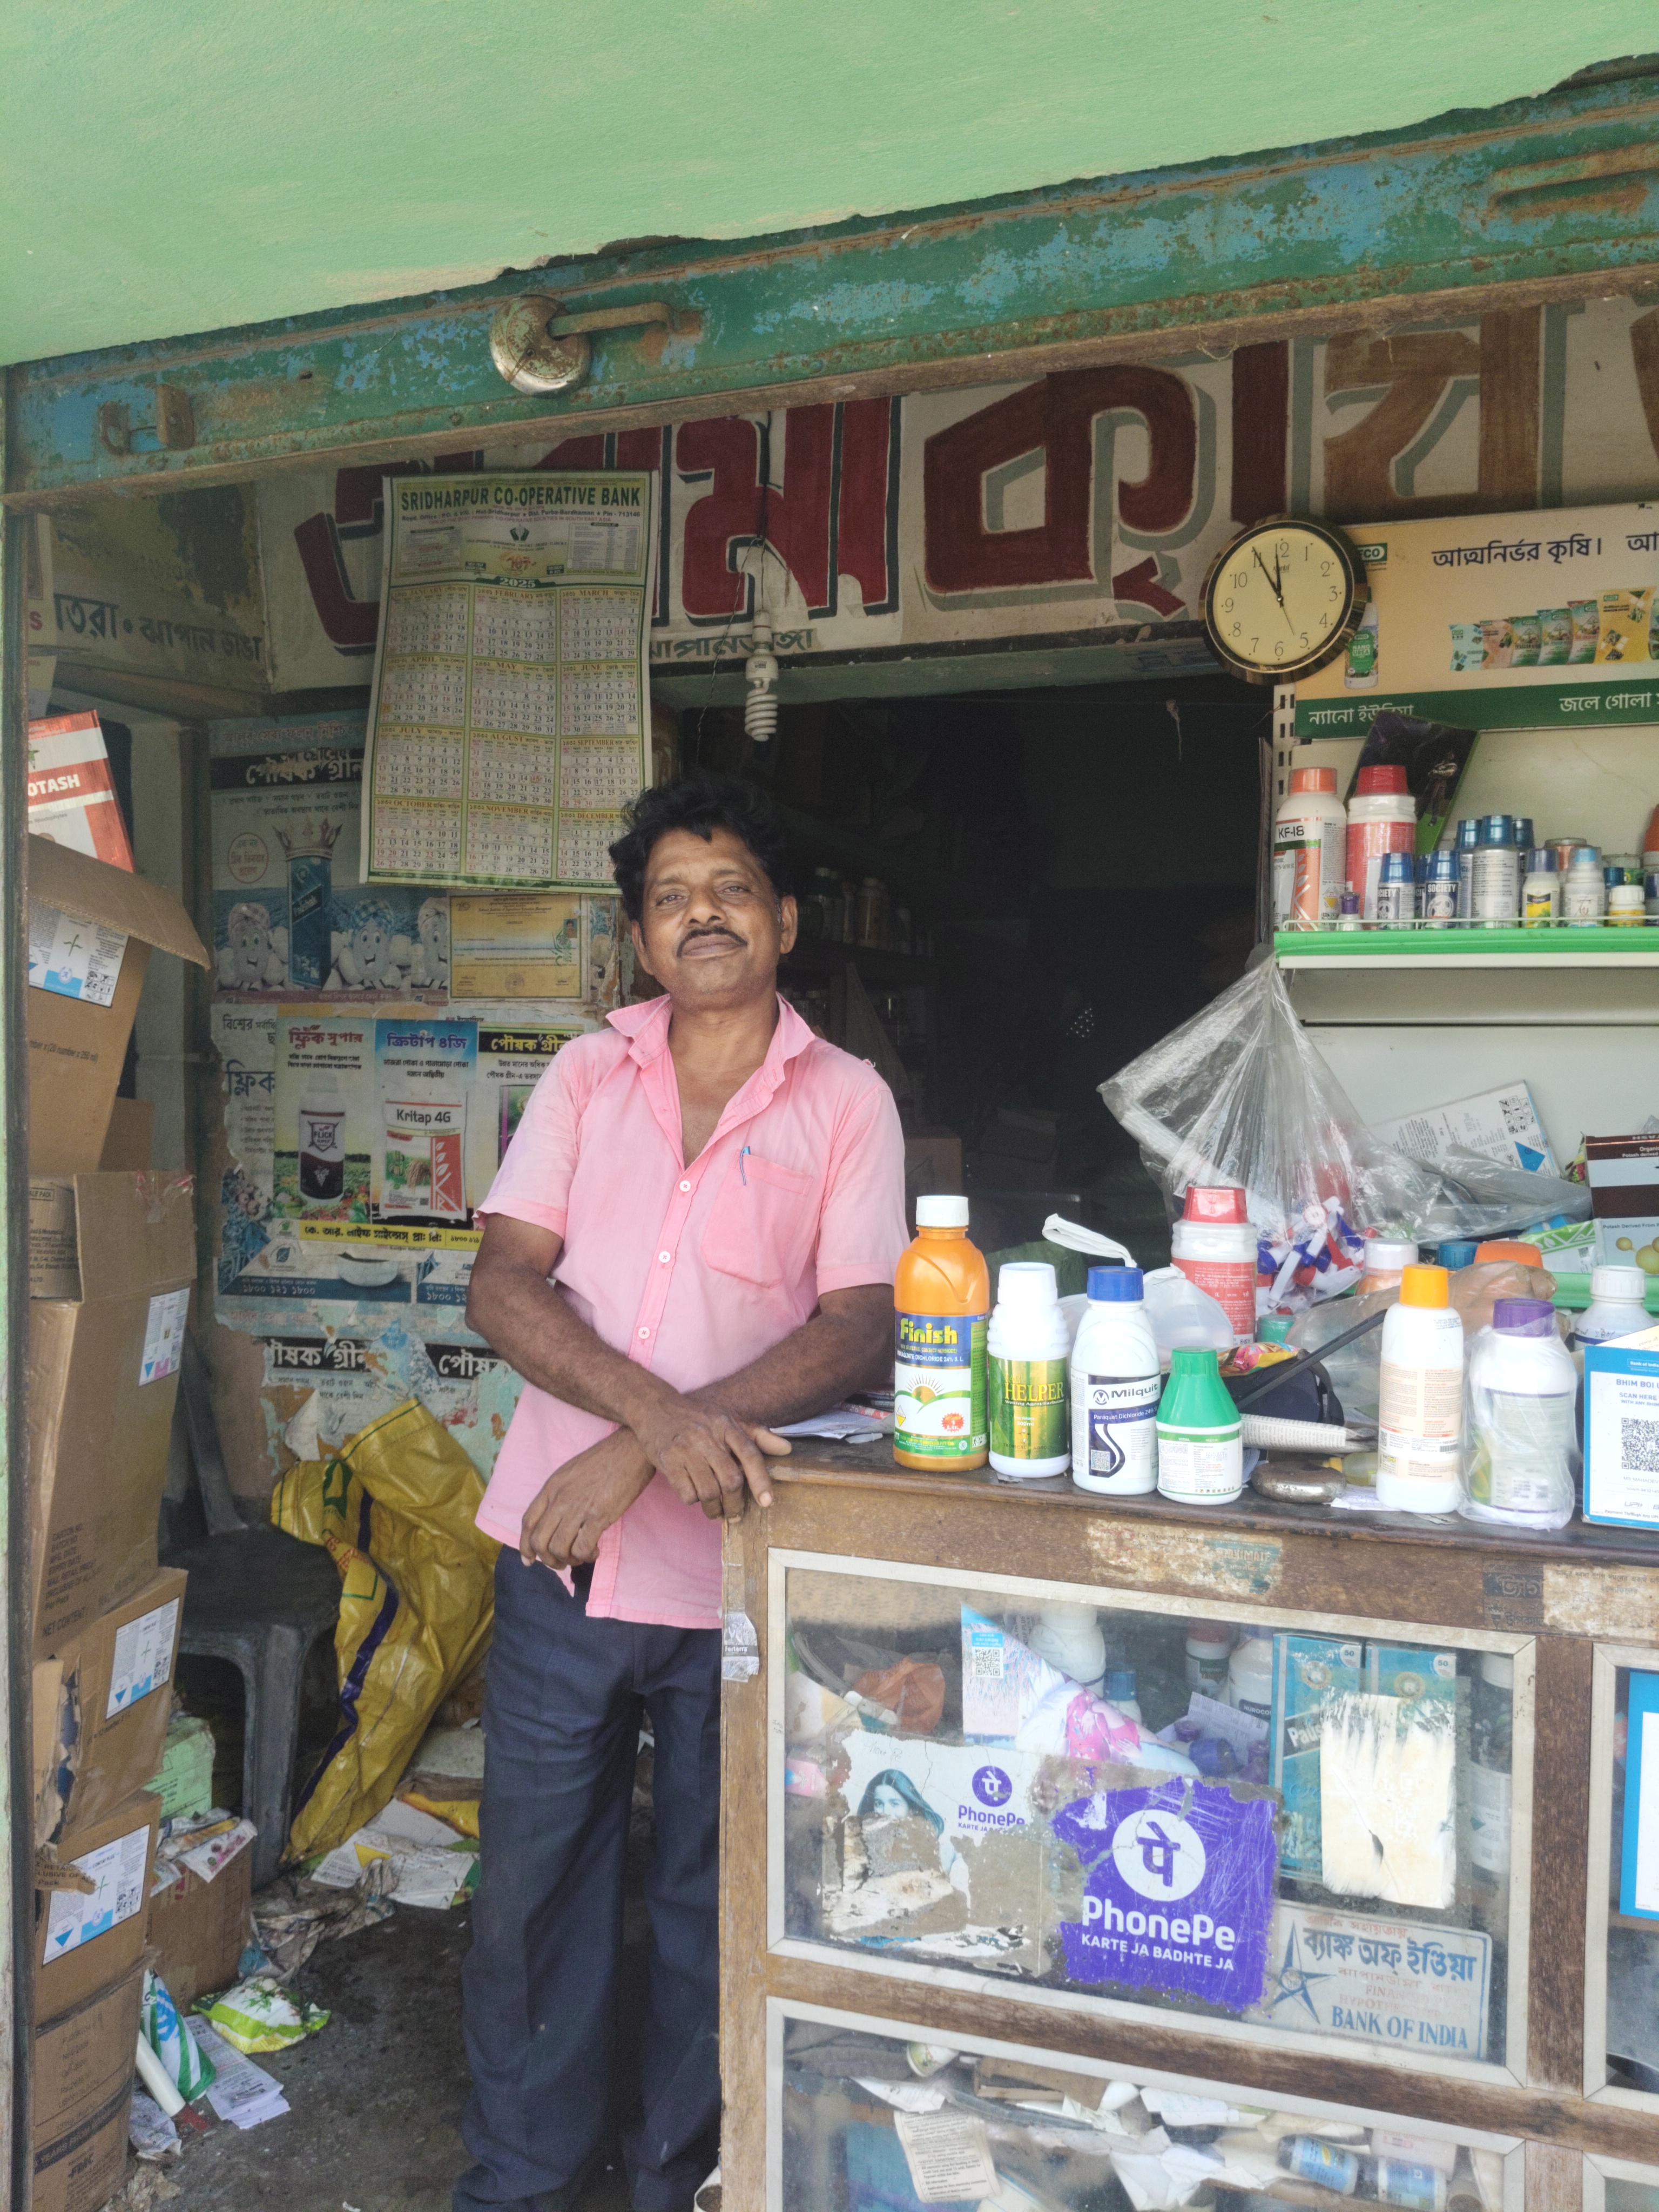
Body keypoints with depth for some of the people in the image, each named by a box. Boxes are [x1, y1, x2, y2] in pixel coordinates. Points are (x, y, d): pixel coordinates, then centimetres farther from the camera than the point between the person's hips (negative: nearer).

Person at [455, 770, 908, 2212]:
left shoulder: (847, 1104, -3)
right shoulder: (588, 1075, 3)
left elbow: (862, 1335, -13)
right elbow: (503, 1286, -5)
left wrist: (638, 1452, -21)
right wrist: (664, 1411, -22)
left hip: (732, 1567, -2)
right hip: (564, 1554, 2)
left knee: (711, 1899, 14)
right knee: (532, 1881, 15)